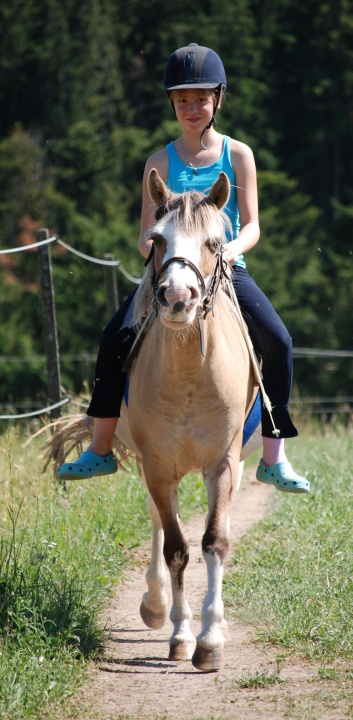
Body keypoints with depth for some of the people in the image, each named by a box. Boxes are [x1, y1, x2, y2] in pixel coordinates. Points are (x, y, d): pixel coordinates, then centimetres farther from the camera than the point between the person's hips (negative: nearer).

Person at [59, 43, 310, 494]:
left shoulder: (238, 156, 3)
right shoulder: (160, 164, 5)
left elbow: (251, 227, -2)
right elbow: (146, 236, 2)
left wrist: (230, 251, -24)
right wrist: (155, 250, -22)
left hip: (227, 270, -1)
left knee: (277, 340, -25)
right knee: (115, 337, -20)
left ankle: (274, 458, -17)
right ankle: (100, 450, -9)